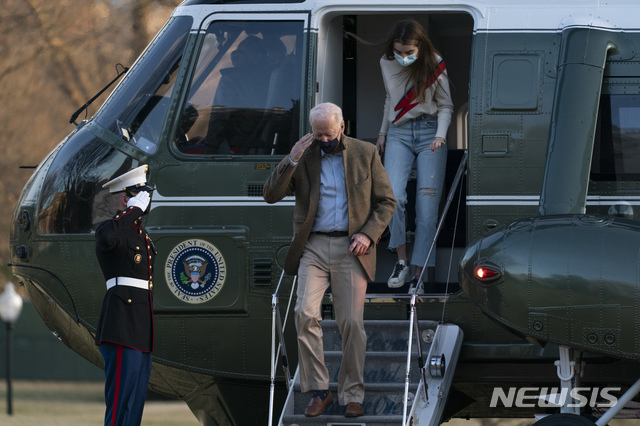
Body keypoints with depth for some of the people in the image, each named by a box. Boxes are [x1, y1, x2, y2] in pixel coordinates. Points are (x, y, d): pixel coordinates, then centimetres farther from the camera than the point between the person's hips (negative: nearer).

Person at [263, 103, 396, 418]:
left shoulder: (366, 154, 6)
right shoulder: (303, 155, 7)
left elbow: (386, 201, 9)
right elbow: (271, 196, 1)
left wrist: (369, 234, -6)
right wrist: (292, 160, -12)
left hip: (350, 249, 0)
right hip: (313, 247, 1)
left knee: (352, 322, -5)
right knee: (305, 313, -17)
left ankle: (352, 395, 8)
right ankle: (318, 391, -7)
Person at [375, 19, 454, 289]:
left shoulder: (434, 65, -6)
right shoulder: (387, 64, 4)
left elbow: (445, 105, 1)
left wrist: (441, 135, -14)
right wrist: (383, 132, 27)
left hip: (429, 132, -2)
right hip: (399, 135, 2)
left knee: (427, 205, -8)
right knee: (393, 197, -19)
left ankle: (421, 272, -4)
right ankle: (401, 260, -4)